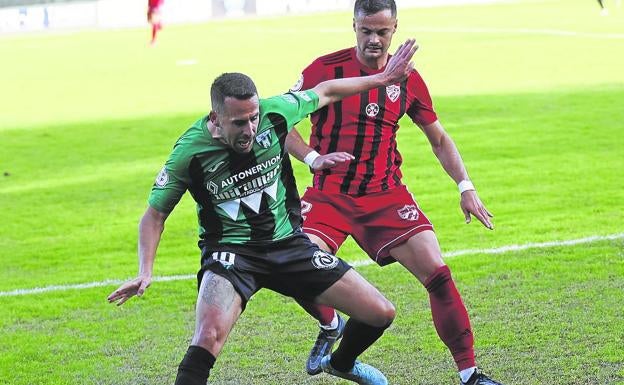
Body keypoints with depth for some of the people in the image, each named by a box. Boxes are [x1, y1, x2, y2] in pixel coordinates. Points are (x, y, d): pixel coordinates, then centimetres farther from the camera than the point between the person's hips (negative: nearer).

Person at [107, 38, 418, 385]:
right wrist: (145, 272, -18)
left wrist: (382, 78, 16)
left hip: (288, 242, 4)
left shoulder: (274, 112, -12)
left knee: (380, 313, 4)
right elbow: (155, 213, -5)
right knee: (209, 335, -35)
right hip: (230, 250, -4)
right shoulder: (189, 151, -19)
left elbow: (325, 92, 9)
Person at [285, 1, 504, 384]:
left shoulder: (408, 80, 6)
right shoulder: (326, 69, -3)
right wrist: (312, 157, -11)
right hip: (330, 193, -2)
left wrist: (466, 186, 8)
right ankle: (331, 327, 14)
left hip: (387, 195, 2)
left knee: (437, 272, -12)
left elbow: (439, 139, 17)